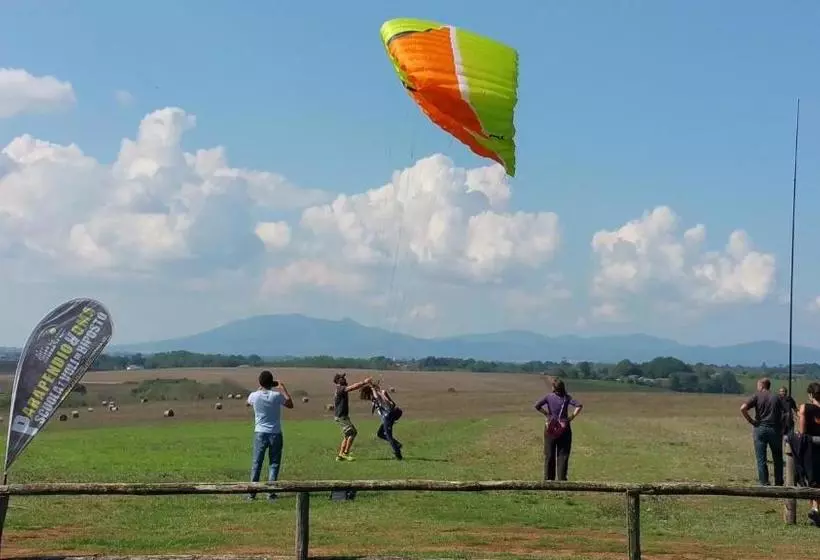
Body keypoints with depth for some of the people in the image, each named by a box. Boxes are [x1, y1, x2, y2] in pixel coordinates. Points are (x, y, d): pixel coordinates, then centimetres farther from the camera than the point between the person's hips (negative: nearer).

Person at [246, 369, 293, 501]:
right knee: (274, 464, 7)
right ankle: (271, 492, 3)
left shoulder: (254, 396, -7)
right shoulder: (277, 395, -12)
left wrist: (261, 388, 22)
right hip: (275, 434, -1)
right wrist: (283, 388, 12)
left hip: (260, 433, 1)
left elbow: (249, 401, 20)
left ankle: (252, 492, 8)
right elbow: (290, 404, 8)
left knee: (256, 463, 8)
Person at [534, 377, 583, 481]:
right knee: (563, 455, 6)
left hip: (550, 428, 0)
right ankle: (561, 478, 4)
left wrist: (546, 414, -2)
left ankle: (548, 479, 12)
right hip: (564, 429, 0)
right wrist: (572, 417, -7)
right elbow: (579, 406, -14)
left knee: (549, 455, 9)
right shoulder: (567, 398, -3)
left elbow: (537, 406, -13)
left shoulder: (548, 396, -4)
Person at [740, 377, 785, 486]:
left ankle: (764, 483, 0)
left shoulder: (757, 396, -1)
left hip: (760, 428, -2)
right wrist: (781, 429, 10)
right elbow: (783, 413, 5)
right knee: (777, 458, 14)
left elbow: (743, 408, -15)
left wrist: (751, 421, -6)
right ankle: (779, 482, 18)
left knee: (761, 459, 3)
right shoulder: (776, 398, 9)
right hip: (775, 429, 2)